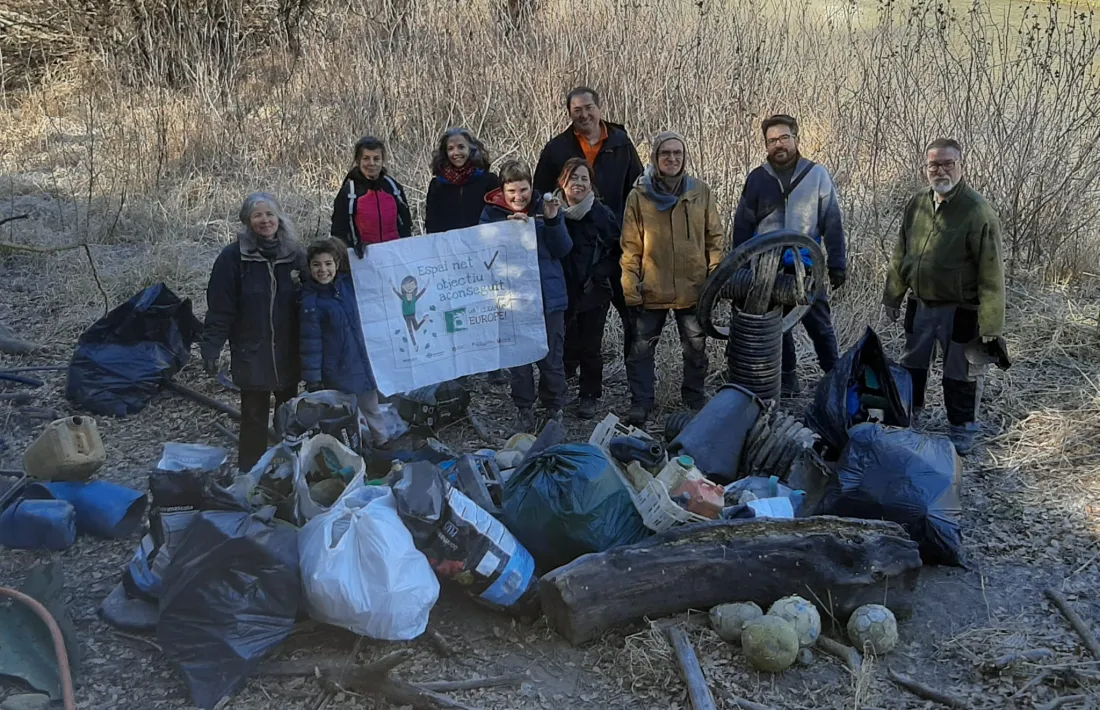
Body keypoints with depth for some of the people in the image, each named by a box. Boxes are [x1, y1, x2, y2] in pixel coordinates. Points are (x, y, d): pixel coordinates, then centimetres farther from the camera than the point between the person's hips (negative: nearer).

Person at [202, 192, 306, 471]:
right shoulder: (233, 257, -9)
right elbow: (220, 309, -11)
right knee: (254, 418, 3)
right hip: (252, 354, -3)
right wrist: (210, 349, -17)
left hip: (289, 354, 3)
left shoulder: (295, 254, 2)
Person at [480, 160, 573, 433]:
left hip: (548, 294, 0)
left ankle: (555, 409, 20)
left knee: (551, 357, 5)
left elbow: (563, 250, -3)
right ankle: (524, 410, 19)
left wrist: (553, 221, -18)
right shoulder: (492, 212, 0)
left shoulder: (545, 207, 1)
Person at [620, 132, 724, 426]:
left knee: (695, 347, 15)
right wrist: (630, 287, -8)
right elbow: (631, 246, -4)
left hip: (693, 288, 2)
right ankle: (640, 401, 18)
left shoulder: (700, 191, 0)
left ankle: (694, 395, 34)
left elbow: (714, 237, 5)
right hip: (651, 289, -1)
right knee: (641, 348, 4)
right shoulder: (639, 195, -4)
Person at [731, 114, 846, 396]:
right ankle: (788, 378, 21)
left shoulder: (817, 175, -2)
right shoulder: (757, 179, 3)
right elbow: (742, 226, 7)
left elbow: (832, 223, 1)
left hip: (806, 266, -2)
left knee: (819, 324, 3)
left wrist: (837, 264, -2)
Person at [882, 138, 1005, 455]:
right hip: (920, 305, 6)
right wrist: (893, 296, 12)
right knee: (912, 366, 21)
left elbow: (991, 273, -18)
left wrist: (990, 324, -19)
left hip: (960, 310, -5)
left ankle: (962, 431, 27)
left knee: (960, 375, 8)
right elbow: (900, 255, 11)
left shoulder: (978, 211, -19)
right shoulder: (916, 205, 0)